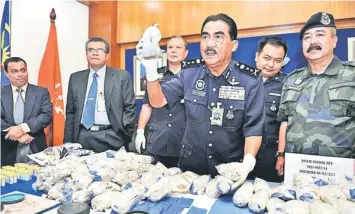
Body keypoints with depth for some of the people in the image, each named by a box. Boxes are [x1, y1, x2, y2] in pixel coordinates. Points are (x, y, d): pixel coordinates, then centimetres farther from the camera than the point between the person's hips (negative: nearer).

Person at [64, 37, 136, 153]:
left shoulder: (122, 76, 0)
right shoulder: (75, 78, 10)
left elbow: (129, 108, -1)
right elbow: (70, 112, 12)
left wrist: (125, 136, -8)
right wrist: (68, 141, 9)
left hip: (111, 137, -3)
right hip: (82, 136, 3)